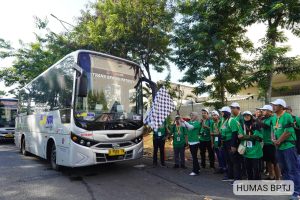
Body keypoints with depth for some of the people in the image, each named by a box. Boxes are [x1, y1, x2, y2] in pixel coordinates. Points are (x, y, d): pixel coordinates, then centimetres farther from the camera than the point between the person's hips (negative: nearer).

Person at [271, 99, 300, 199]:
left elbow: (288, 132, -18)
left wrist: (278, 141, -12)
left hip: (288, 146, -8)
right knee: (283, 168, 17)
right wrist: (273, 139, -3)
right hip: (279, 147, 8)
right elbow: (273, 130, 15)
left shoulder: (287, 116, -14)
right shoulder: (274, 118, 10)